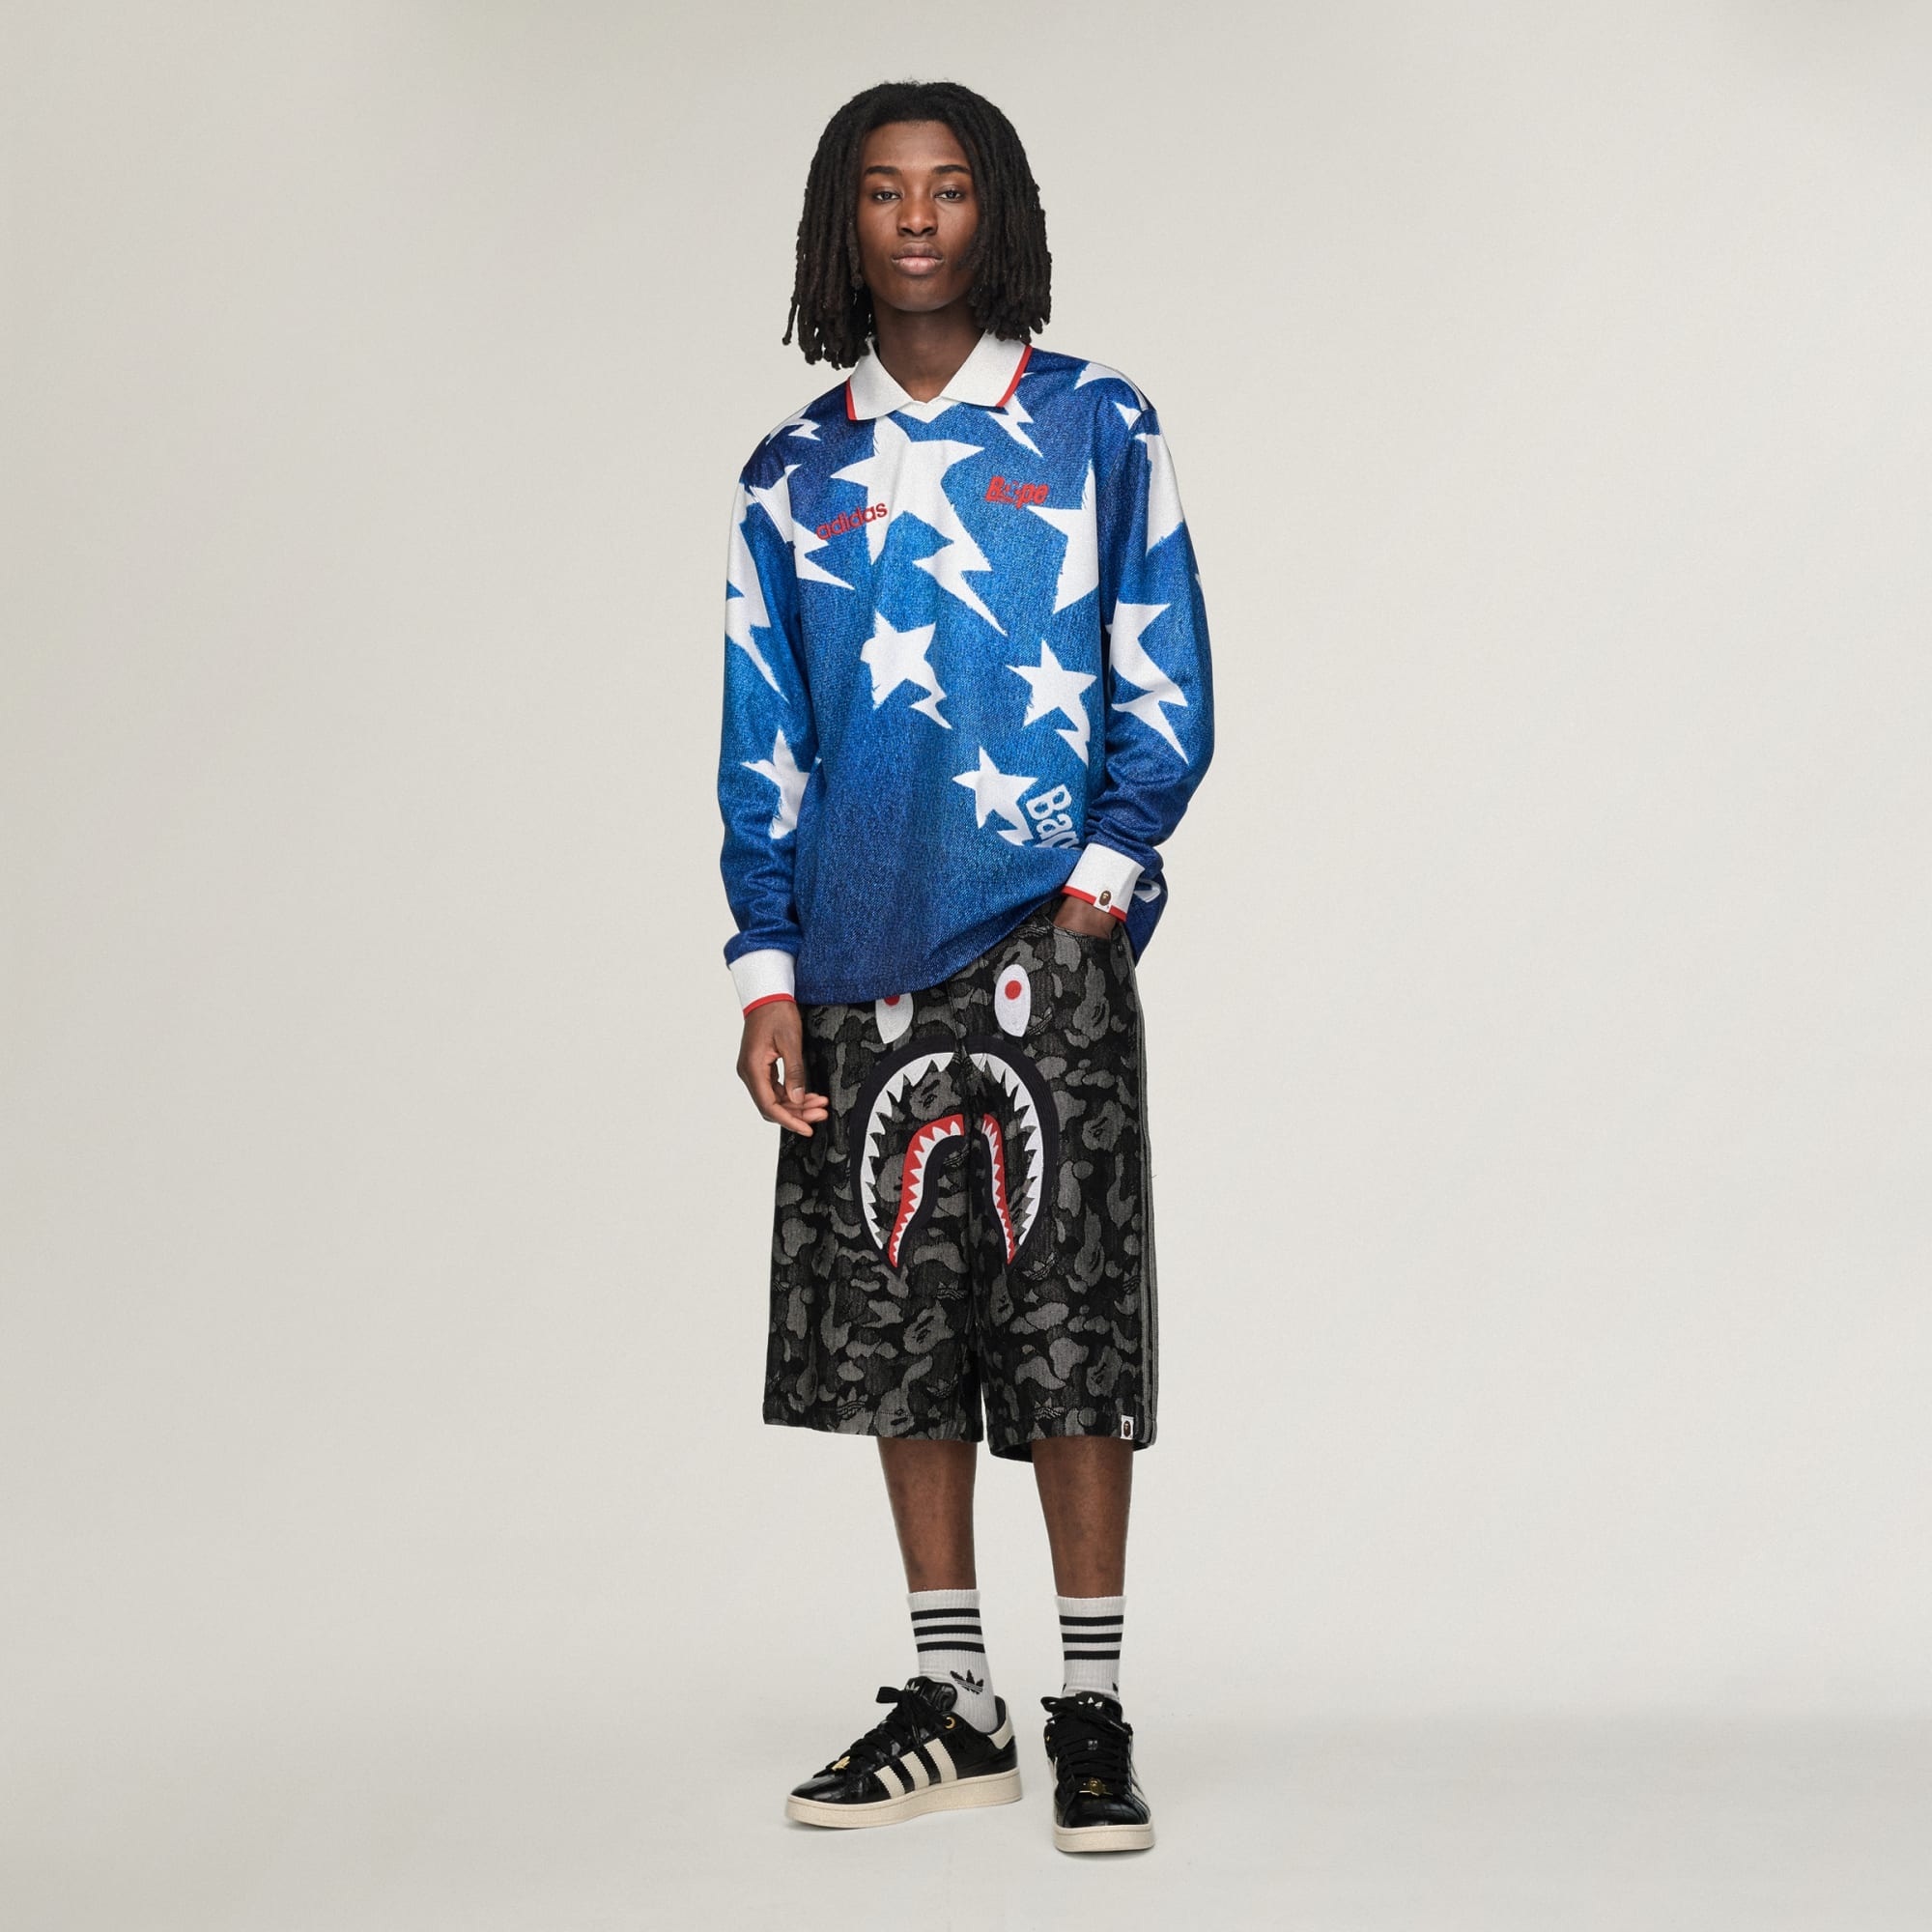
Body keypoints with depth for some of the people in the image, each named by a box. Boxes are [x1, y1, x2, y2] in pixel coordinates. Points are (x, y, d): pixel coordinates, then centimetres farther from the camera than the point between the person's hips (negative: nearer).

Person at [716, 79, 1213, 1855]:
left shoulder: (1096, 429, 6)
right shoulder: (794, 477, 12)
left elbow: (1167, 693, 4)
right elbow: (762, 742, 11)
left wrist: (1100, 887, -9)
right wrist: (768, 973, 4)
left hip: (1044, 948, -3)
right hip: (865, 966, 3)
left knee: (1067, 1327, -3)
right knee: (896, 1332, 7)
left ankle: (1093, 1714, 8)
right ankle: (953, 1707, 18)